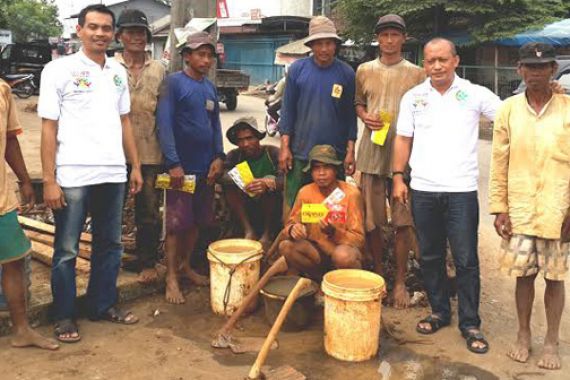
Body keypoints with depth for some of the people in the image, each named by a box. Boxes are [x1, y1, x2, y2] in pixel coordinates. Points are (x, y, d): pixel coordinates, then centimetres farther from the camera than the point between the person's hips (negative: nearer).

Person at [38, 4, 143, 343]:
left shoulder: (118, 72, 10)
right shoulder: (59, 70, -4)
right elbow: (49, 127, -6)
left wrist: (135, 166, 10)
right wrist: (49, 180, -11)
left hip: (113, 174, 5)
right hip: (72, 176, -5)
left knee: (110, 244, 14)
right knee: (66, 250, 6)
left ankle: (104, 305, 29)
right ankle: (65, 316, 20)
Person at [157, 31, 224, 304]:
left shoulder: (210, 88, 12)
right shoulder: (174, 82, -8)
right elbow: (164, 124, -14)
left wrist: (218, 157, 1)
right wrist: (173, 163, -19)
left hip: (206, 167, 6)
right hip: (182, 166, -6)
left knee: (197, 221, 12)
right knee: (177, 223, -1)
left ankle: (186, 265, 27)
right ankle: (171, 278, 8)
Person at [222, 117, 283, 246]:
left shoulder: (272, 152, -11)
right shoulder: (234, 155, -5)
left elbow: (285, 180, -27)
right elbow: (222, 175, -24)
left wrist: (267, 183, -47)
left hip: (270, 208, -2)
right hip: (246, 208, 2)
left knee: (270, 182, -29)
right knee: (230, 186, -21)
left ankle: (267, 234, -14)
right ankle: (249, 231, -16)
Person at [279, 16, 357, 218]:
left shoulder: (346, 73, 1)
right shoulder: (297, 69, 0)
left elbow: (350, 115, 4)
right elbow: (288, 109, 1)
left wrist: (350, 151, 0)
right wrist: (285, 147, -4)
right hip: (300, 153, 0)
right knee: (293, 206, 5)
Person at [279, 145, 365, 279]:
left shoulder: (351, 193, -14)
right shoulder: (305, 192, -4)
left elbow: (359, 240, -15)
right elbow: (290, 224, -1)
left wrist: (333, 232, -34)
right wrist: (293, 229, -26)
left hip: (345, 251, -4)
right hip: (318, 251, 4)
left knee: (343, 255, -37)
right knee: (285, 246, -22)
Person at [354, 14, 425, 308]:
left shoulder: (416, 74, 4)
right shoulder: (364, 70, 9)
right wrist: (365, 117, -3)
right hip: (371, 152, 2)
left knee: (403, 221, 0)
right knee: (372, 220, 6)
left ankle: (400, 281, 13)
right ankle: (378, 272, 24)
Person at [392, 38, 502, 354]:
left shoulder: (475, 94, 1)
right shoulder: (413, 97, 8)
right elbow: (403, 139, 10)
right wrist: (398, 177, 3)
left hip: (461, 189, -2)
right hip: (423, 189, 3)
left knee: (466, 260, 1)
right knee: (430, 257, 12)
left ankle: (470, 324, 13)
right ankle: (439, 312, 28)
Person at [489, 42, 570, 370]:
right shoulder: (509, 110, 2)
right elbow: (499, 164, 3)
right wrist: (499, 208, 0)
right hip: (520, 210, 1)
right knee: (524, 274, 10)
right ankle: (524, 335, 29)